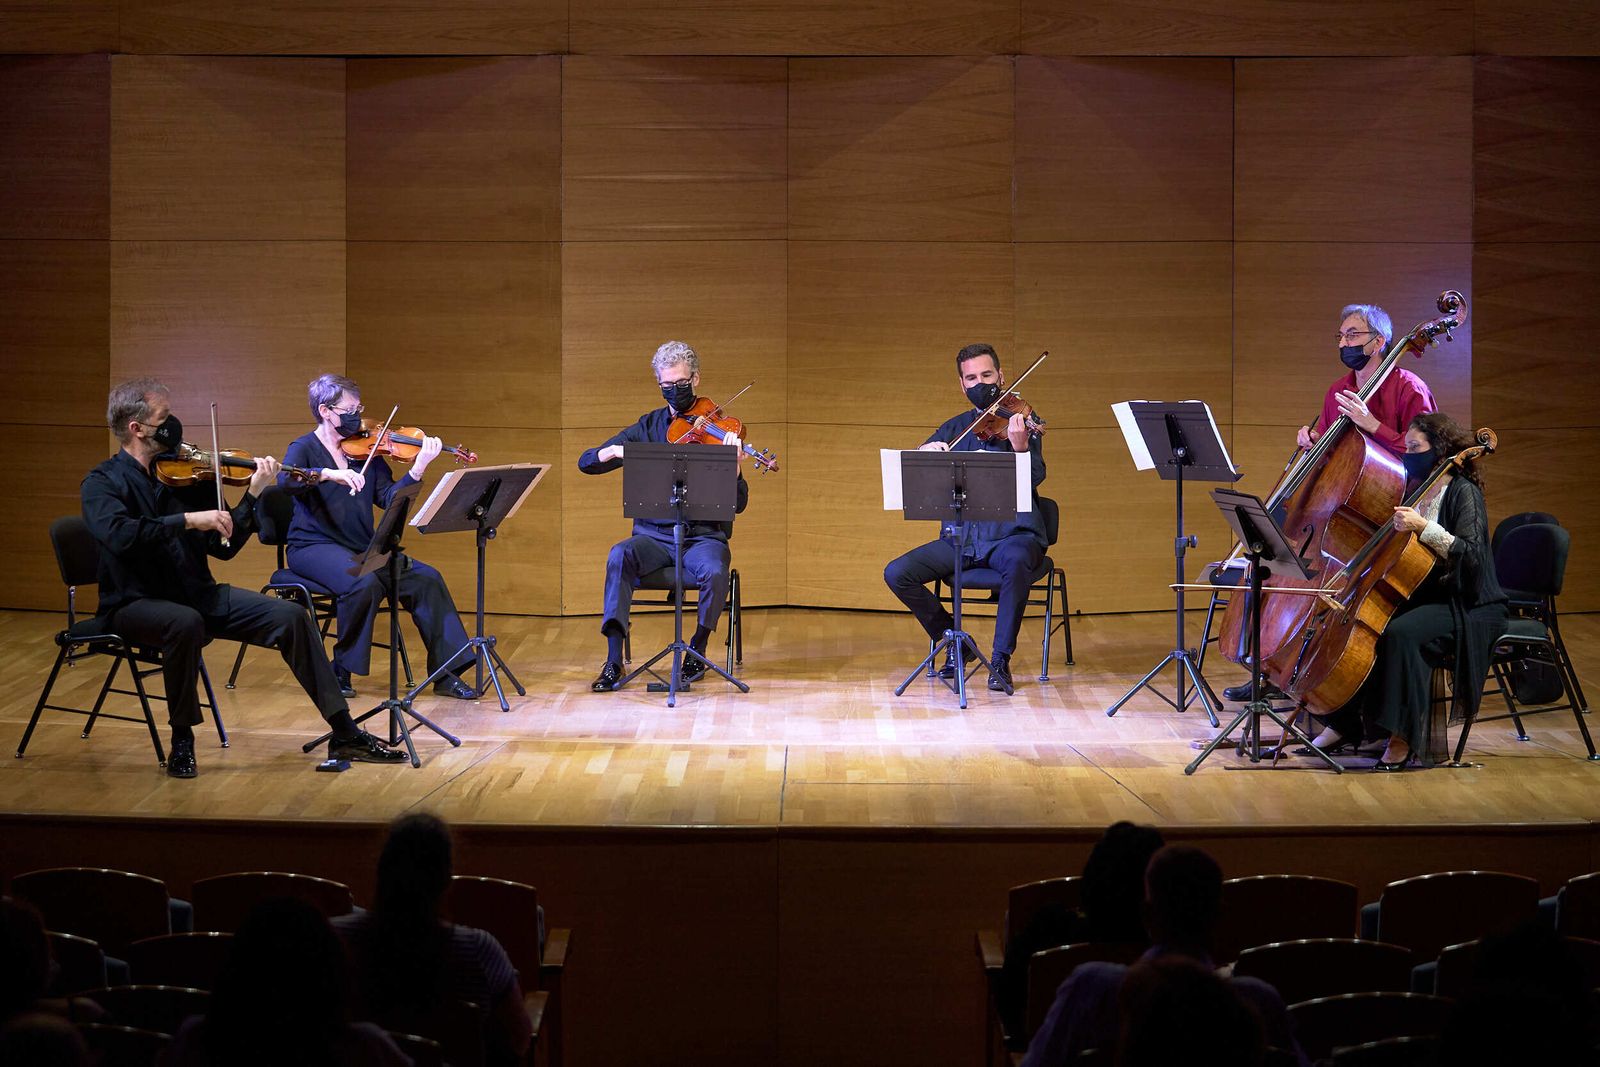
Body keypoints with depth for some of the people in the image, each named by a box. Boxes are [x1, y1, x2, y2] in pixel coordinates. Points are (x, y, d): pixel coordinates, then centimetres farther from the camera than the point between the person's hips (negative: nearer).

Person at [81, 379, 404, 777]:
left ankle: (344, 734, -5)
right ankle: (182, 741, -18)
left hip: (196, 594, 6)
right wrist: (188, 520, -30)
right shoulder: (103, 482, -6)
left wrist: (253, 494, -6)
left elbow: (223, 547, 6)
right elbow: (118, 534, -28)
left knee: (291, 616, -9)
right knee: (186, 623, -39)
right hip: (136, 603, -5)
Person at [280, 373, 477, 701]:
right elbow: (286, 480, -25)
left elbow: (389, 498, 0)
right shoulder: (304, 448, -2)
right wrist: (329, 473, -40)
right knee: (364, 582, -35)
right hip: (315, 547, -5)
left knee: (427, 578, -13)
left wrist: (418, 469, -14)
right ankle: (341, 671, -15)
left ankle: (445, 675, -7)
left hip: (363, 548, 5)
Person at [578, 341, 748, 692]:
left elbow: (738, 505, -5)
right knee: (620, 556, -30)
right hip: (654, 536, 2)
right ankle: (614, 661, -27)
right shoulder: (647, 428, 8)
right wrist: (615, 451, -16)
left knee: (714, 572, -34)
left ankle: (698, 648, -5)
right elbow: (586, 462, 6)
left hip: (703, 536, -2)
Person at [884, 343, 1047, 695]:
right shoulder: (955, 428, 13)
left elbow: (1036, 477, -15)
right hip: (961, 538, 4)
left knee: (1016, 563, -39)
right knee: (897, 574, -14)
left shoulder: (1020, 420, 0)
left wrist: (1021, 447, -36)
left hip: (1013, 534, -4)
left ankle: (1001, 660, -25)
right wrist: (926, 453, -16)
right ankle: (954, 640, 6)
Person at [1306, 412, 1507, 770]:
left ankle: (1403, 738, -25)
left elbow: (1470, 554, -24)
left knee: (1400, 632, -33)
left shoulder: (1463, 492, -10)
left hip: (1468, 607, -9)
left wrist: (1424, 526, -31)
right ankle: (1343, 724, -4)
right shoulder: (1415, 489, 13)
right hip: (1424, 597, 9)